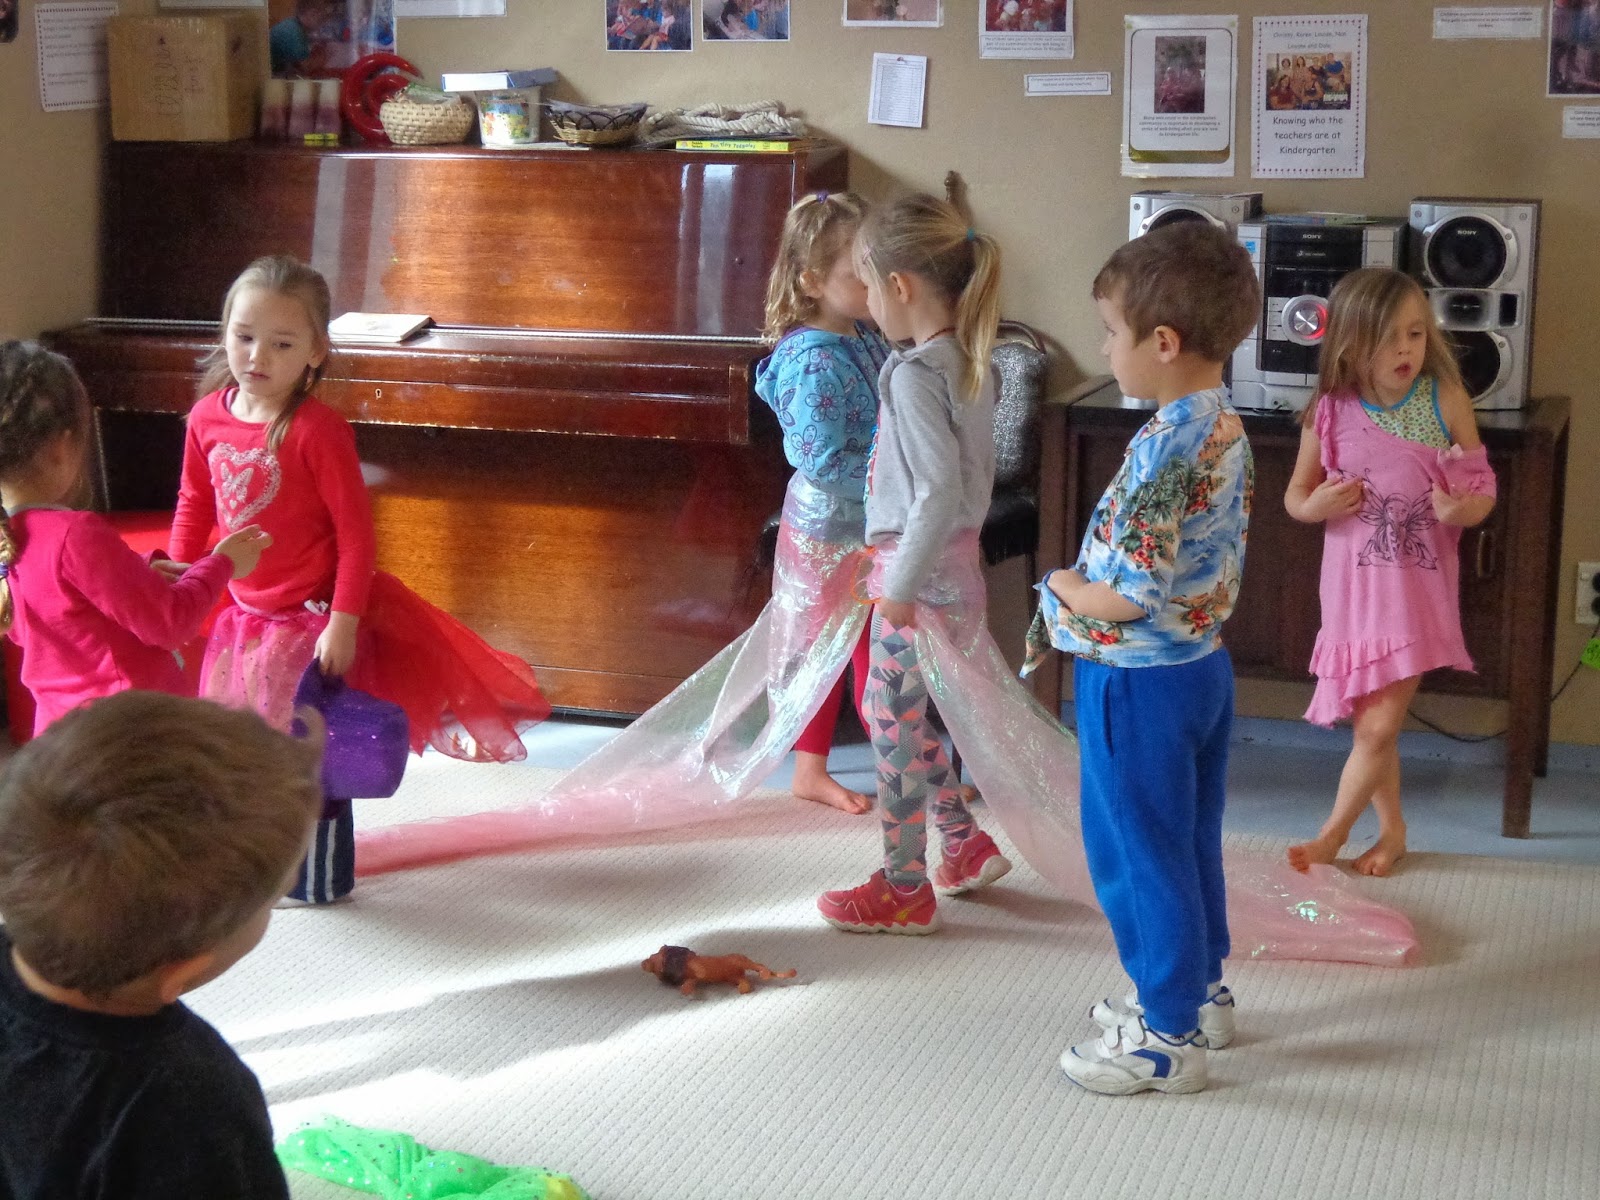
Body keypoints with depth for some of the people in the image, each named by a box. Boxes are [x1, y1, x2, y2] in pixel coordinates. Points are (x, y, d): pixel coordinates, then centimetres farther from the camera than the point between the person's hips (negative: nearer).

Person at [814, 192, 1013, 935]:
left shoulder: (915, 373, -20)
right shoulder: (971, 360, 7)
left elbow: (940, 486, -26)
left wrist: (903, 583, -21)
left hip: (919, 570, -9)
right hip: (957, 560, 9)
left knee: (893, 716, 3)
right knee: (904, 711, 20)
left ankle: (905, 888, 13)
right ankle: (966, 844, 30)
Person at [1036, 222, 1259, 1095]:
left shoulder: (1164, 449, -26)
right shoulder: (1226, 427, 3)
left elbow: (1132, 595, -28)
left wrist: (1067, 591, -9)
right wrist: (1091, 581, 7)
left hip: (1137, 682, -9)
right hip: (1203, 663, 9)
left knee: (1139, 855, 4)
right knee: (1189, 842, 22)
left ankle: (1168, 1038, 15)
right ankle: (1200, 989, 37)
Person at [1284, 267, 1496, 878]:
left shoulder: (1445, 401, -10)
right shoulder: (1331, 413, -6)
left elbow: (1483, 490, -2)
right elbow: (1295, 495, 7)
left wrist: (1462, 509, -24)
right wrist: (1318, 505, -15)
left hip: (1416, 585, -2)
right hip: (1354, 583, 2)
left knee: (1380, 728, -2)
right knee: (1369, 723, 13)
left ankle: (1335, 829, 20)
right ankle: (1392, 829, 34)